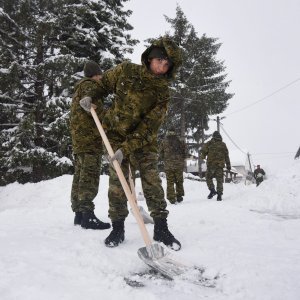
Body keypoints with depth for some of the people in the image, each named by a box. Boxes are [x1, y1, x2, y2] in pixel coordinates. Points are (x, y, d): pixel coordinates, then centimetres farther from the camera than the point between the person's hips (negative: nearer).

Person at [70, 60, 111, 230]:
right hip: (89, 137, -10)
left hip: (79, 139, 10)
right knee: (89, 178, -14)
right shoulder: (89, 85, 2)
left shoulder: (79, 89, 31)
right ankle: (88, 215, -16)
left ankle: (79, 213, 13)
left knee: (80, 177, 8)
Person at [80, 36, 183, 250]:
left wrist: (126, 148, -27)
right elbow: (104, 83, 12)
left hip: (144, 141, -1)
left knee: (152, 180, -7)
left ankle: (161, 228, 5)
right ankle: (118, 227, 14)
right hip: (115, 135, 1)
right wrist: (91, 97, -5)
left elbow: (148, 127, -19)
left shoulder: (163, 93, -13)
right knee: (117, 182, 1)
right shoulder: (126, 71, -8)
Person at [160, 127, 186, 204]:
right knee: (179, 181, 13)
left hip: (168, 165, 0)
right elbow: (183, 152, 3)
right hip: (179, 164, 0)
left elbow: (161, 153, 6)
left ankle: (171, 198, 2)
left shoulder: (164, 142, 1)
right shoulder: (179, 141, 0)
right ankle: (179, 196, 14)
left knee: (170, 182, 5)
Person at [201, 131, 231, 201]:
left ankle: (212, 190, -4)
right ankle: (219, 195, 5)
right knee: (219, 180, 6)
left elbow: (203, 151, -5)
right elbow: (226, 156, 10)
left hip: (211, 164, -3)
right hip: (220, 165, 3)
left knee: (208, 177, 11)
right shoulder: (223, 144, 8)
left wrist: (203, 156, 16)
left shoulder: (209, 143, 0)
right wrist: (228, 165, 14)